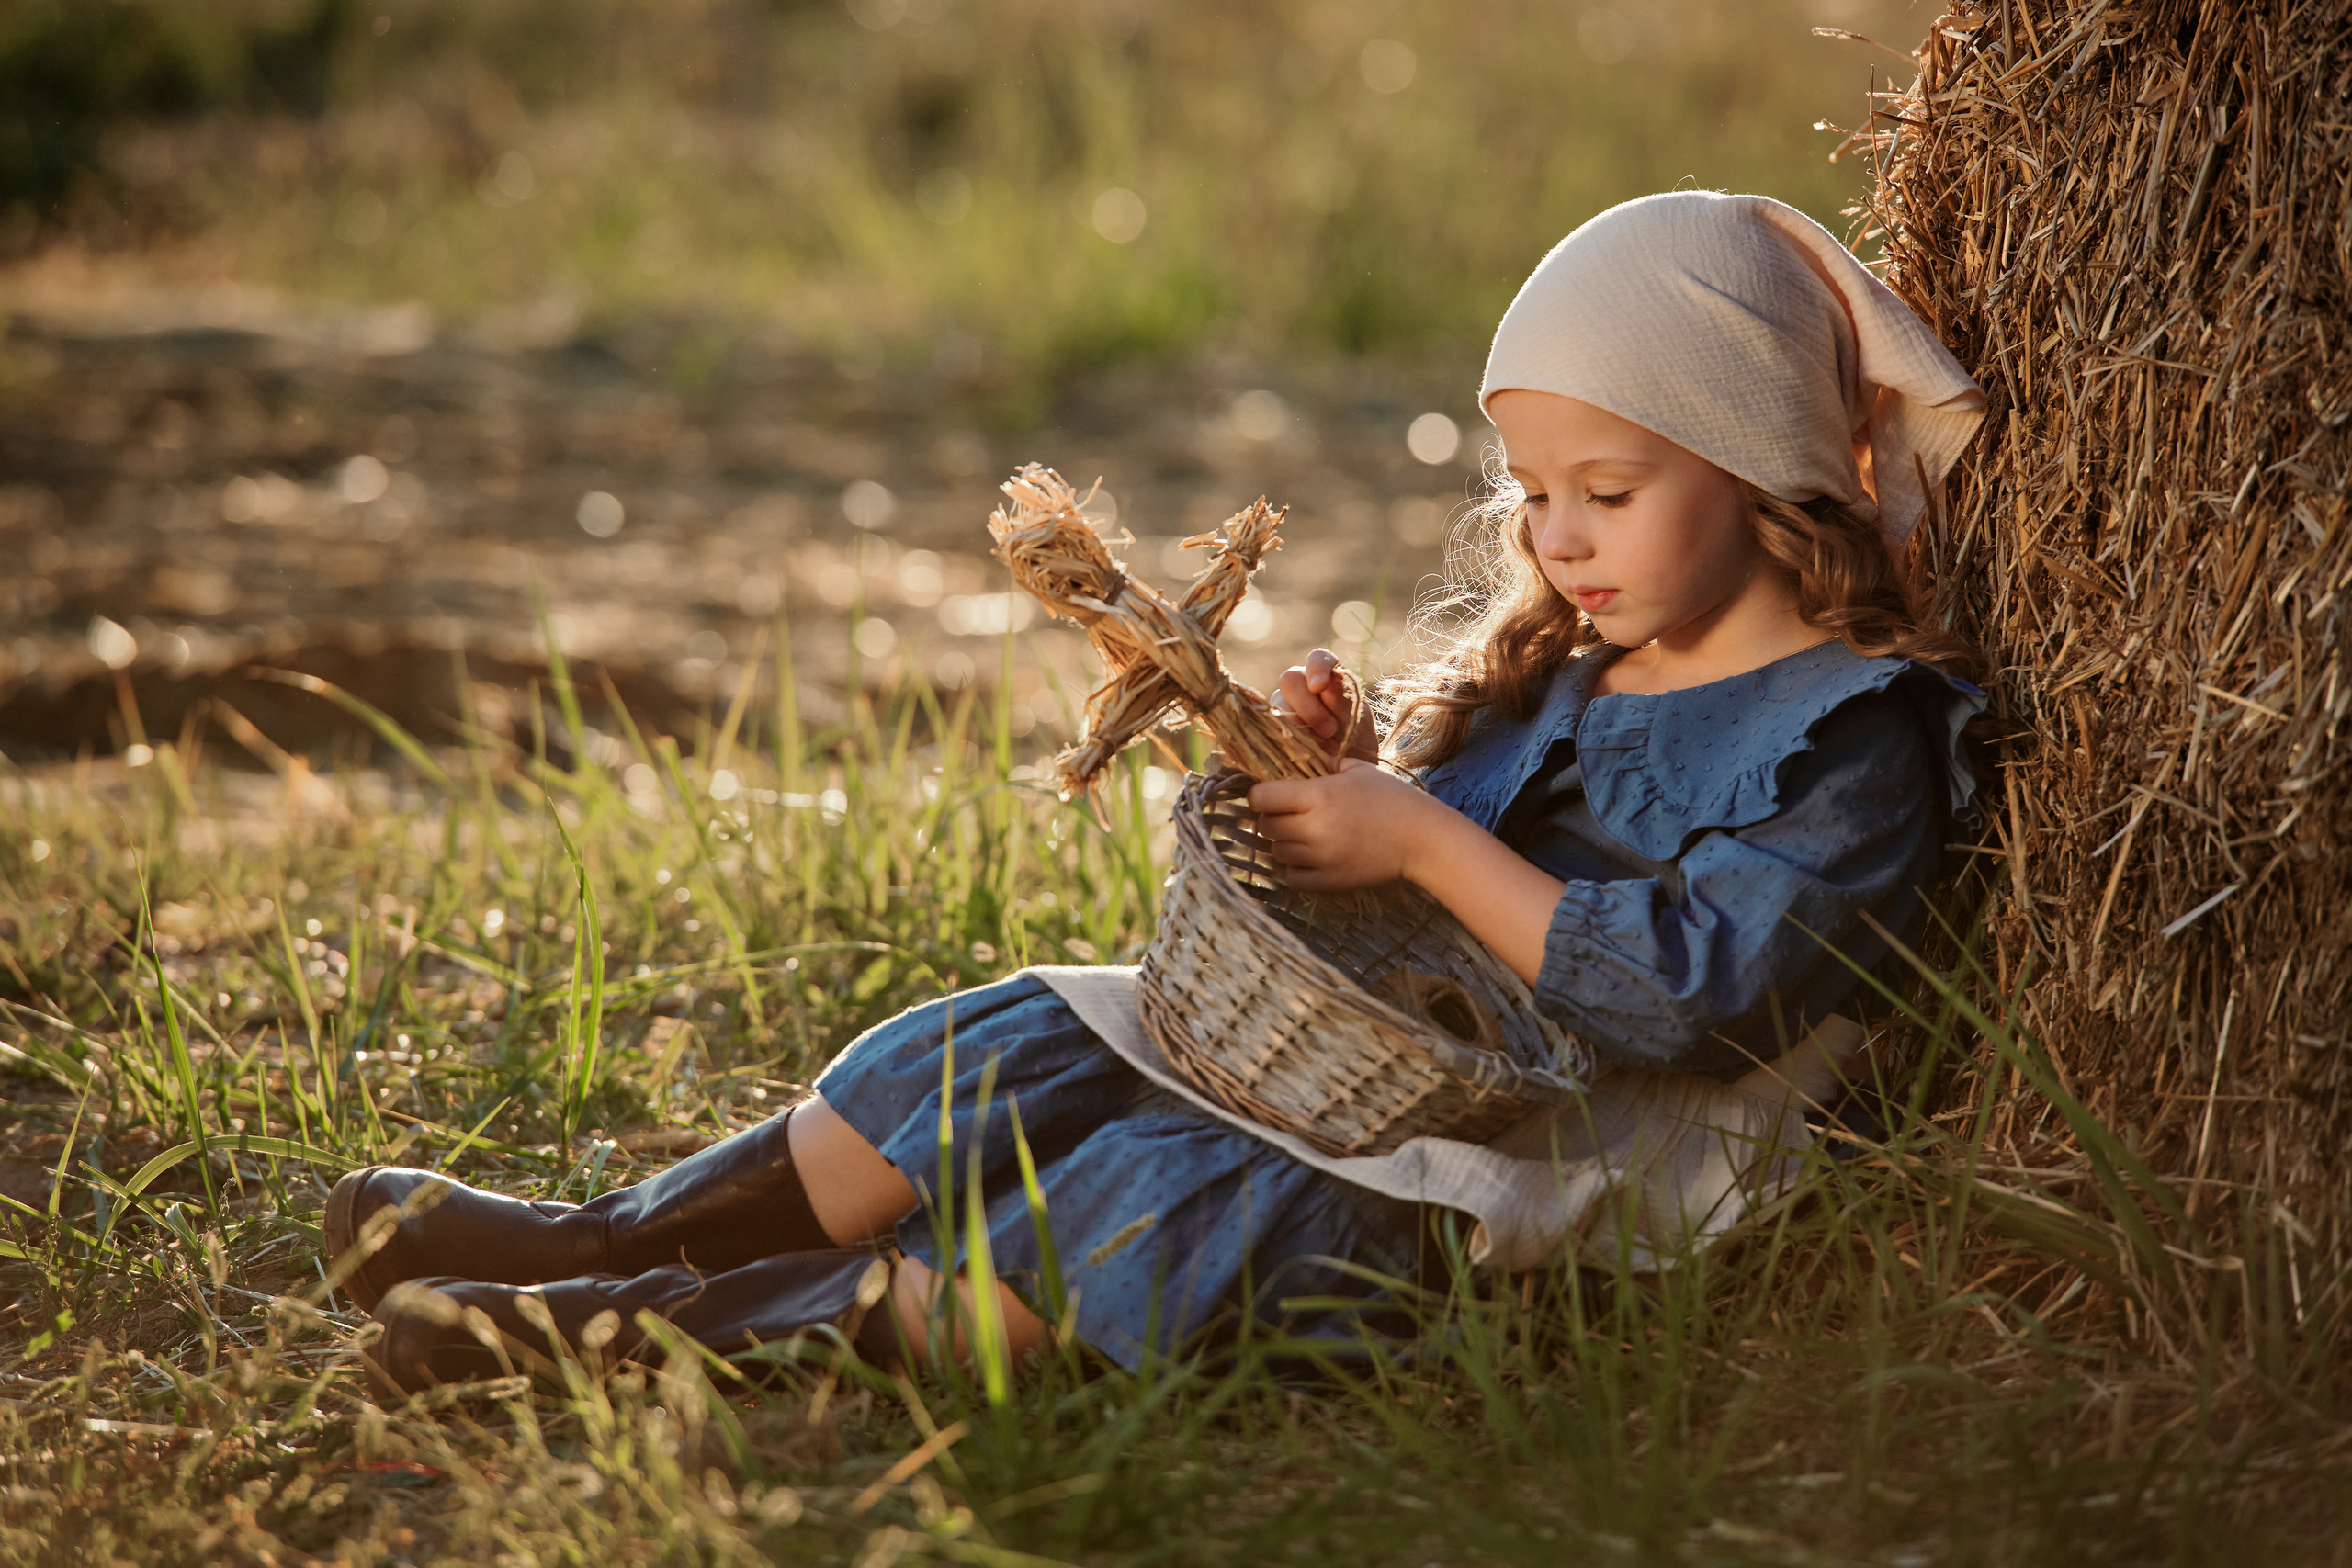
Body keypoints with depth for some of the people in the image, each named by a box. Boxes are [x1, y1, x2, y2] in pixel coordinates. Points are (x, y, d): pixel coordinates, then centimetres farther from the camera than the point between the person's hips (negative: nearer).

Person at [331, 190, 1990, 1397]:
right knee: (1014, 1050, -6)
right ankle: (621, 1239, -6)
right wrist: (1355, 767, 1)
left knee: (1165, 1203, -29)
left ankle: (720, 1330, -30)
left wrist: (1424, 842, -20)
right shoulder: (1564, 673, 17)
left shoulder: (1848, 740, -10)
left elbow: (1688, 997, -22)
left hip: (1531, 1167, -9)